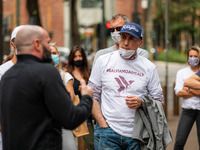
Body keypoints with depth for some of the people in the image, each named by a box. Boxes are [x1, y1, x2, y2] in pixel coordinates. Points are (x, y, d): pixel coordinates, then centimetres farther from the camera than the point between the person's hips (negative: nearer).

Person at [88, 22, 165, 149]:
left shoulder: (149, 67, 6)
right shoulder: (103, 61, 5)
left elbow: (159, 102, 10)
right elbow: (93, 96, 4)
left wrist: (141, 103, -11)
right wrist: (103, 124, -6)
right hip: (107, 131, -1)